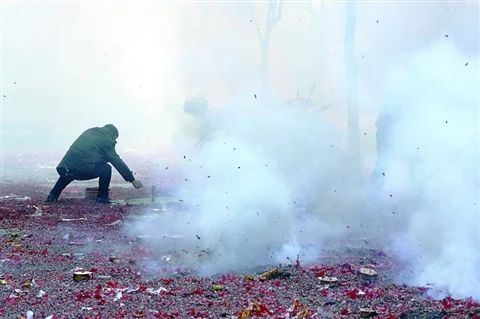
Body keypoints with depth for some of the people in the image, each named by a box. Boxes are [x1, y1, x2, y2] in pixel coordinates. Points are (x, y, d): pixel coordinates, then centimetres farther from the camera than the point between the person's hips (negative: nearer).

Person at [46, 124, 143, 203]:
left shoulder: (89, 132, 27)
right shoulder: (106, 141, 5)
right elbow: (117, 162, 5)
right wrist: (132, 180, 11)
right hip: (82, 170, -7)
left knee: (67, 172, 39)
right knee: (106, 169, 9)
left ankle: (53, 195, 29)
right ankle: (102, 197, 9)